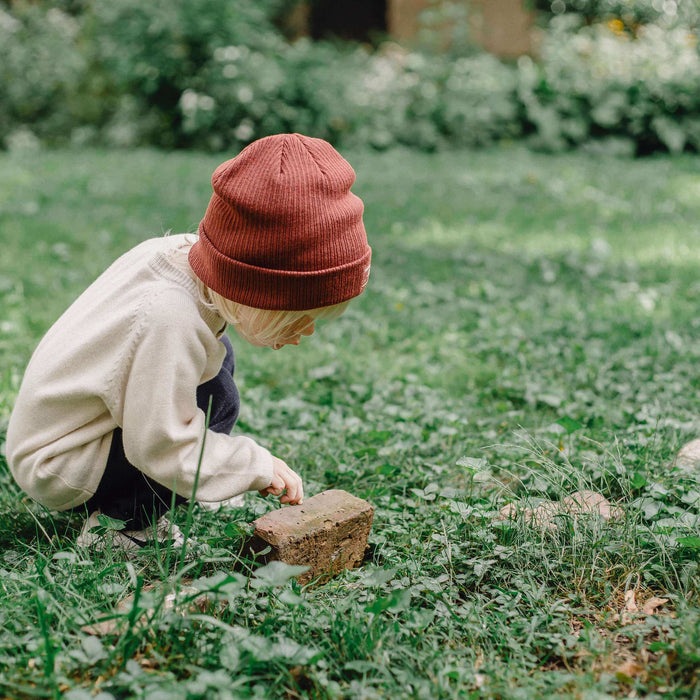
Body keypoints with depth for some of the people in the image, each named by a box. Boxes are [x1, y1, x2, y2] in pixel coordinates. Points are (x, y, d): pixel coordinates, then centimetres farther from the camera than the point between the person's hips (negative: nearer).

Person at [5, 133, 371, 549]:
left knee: (216, 355, 12)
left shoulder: (181, 250, -12)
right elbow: (160, 445, -30)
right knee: (216, 400, -22)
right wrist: (259, 467, -21)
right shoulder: (170, 320, -37)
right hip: (57, 468, -9)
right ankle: (121, 522, -10)